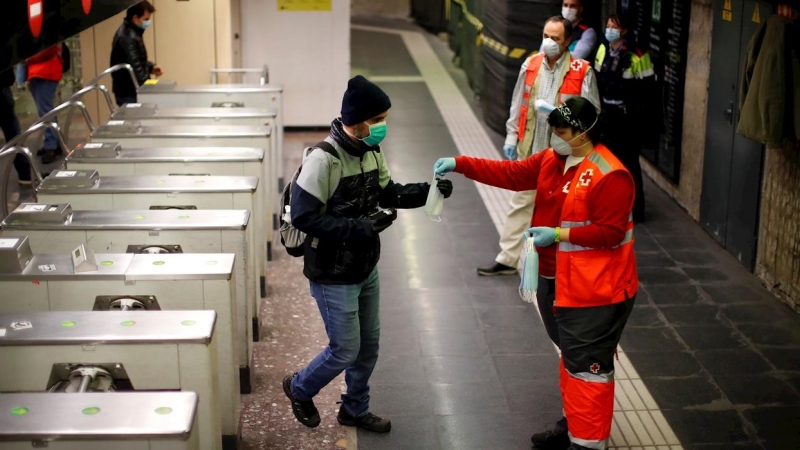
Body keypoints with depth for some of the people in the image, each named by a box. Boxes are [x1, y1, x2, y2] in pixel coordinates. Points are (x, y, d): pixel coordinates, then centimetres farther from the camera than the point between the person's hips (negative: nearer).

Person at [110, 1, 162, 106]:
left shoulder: (129, 33, 12)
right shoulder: (128, 37, -21)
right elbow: (134, 69, -25)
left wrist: (151, 67, 8)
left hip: (129, 91, 10)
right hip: (129, 93, -10)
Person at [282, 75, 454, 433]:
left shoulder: (372, 150, -1)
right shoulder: (324, 159, -26)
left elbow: (387, 192, 13)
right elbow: (303, 216, -26)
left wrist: (427, 192, -3)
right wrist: (356, 229, -29)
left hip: (366, 268, 8)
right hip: (333, 275, -8)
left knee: (369, 344, 18)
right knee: (346, 349, 2)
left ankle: (355, 409, 38)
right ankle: (299, 388, 30)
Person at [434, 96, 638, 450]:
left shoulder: (609, 176, -22)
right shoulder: (554, 159, 5)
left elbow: (610, 233, -22)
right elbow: (513, 174, 5)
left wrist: (559, 234, -24)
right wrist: (461, 165, -3)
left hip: (595, 288, -9)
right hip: (557, 280, 9)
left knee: (588, 365, -4)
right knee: (572, 357, 21)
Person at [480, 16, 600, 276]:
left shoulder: (581, 72, -10)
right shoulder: (530, 65, 2)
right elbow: (518, 104, 9)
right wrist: (511, 136, 8)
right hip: (530, 149, 4)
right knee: (521, 203, 11)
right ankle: (508, 259, 19)